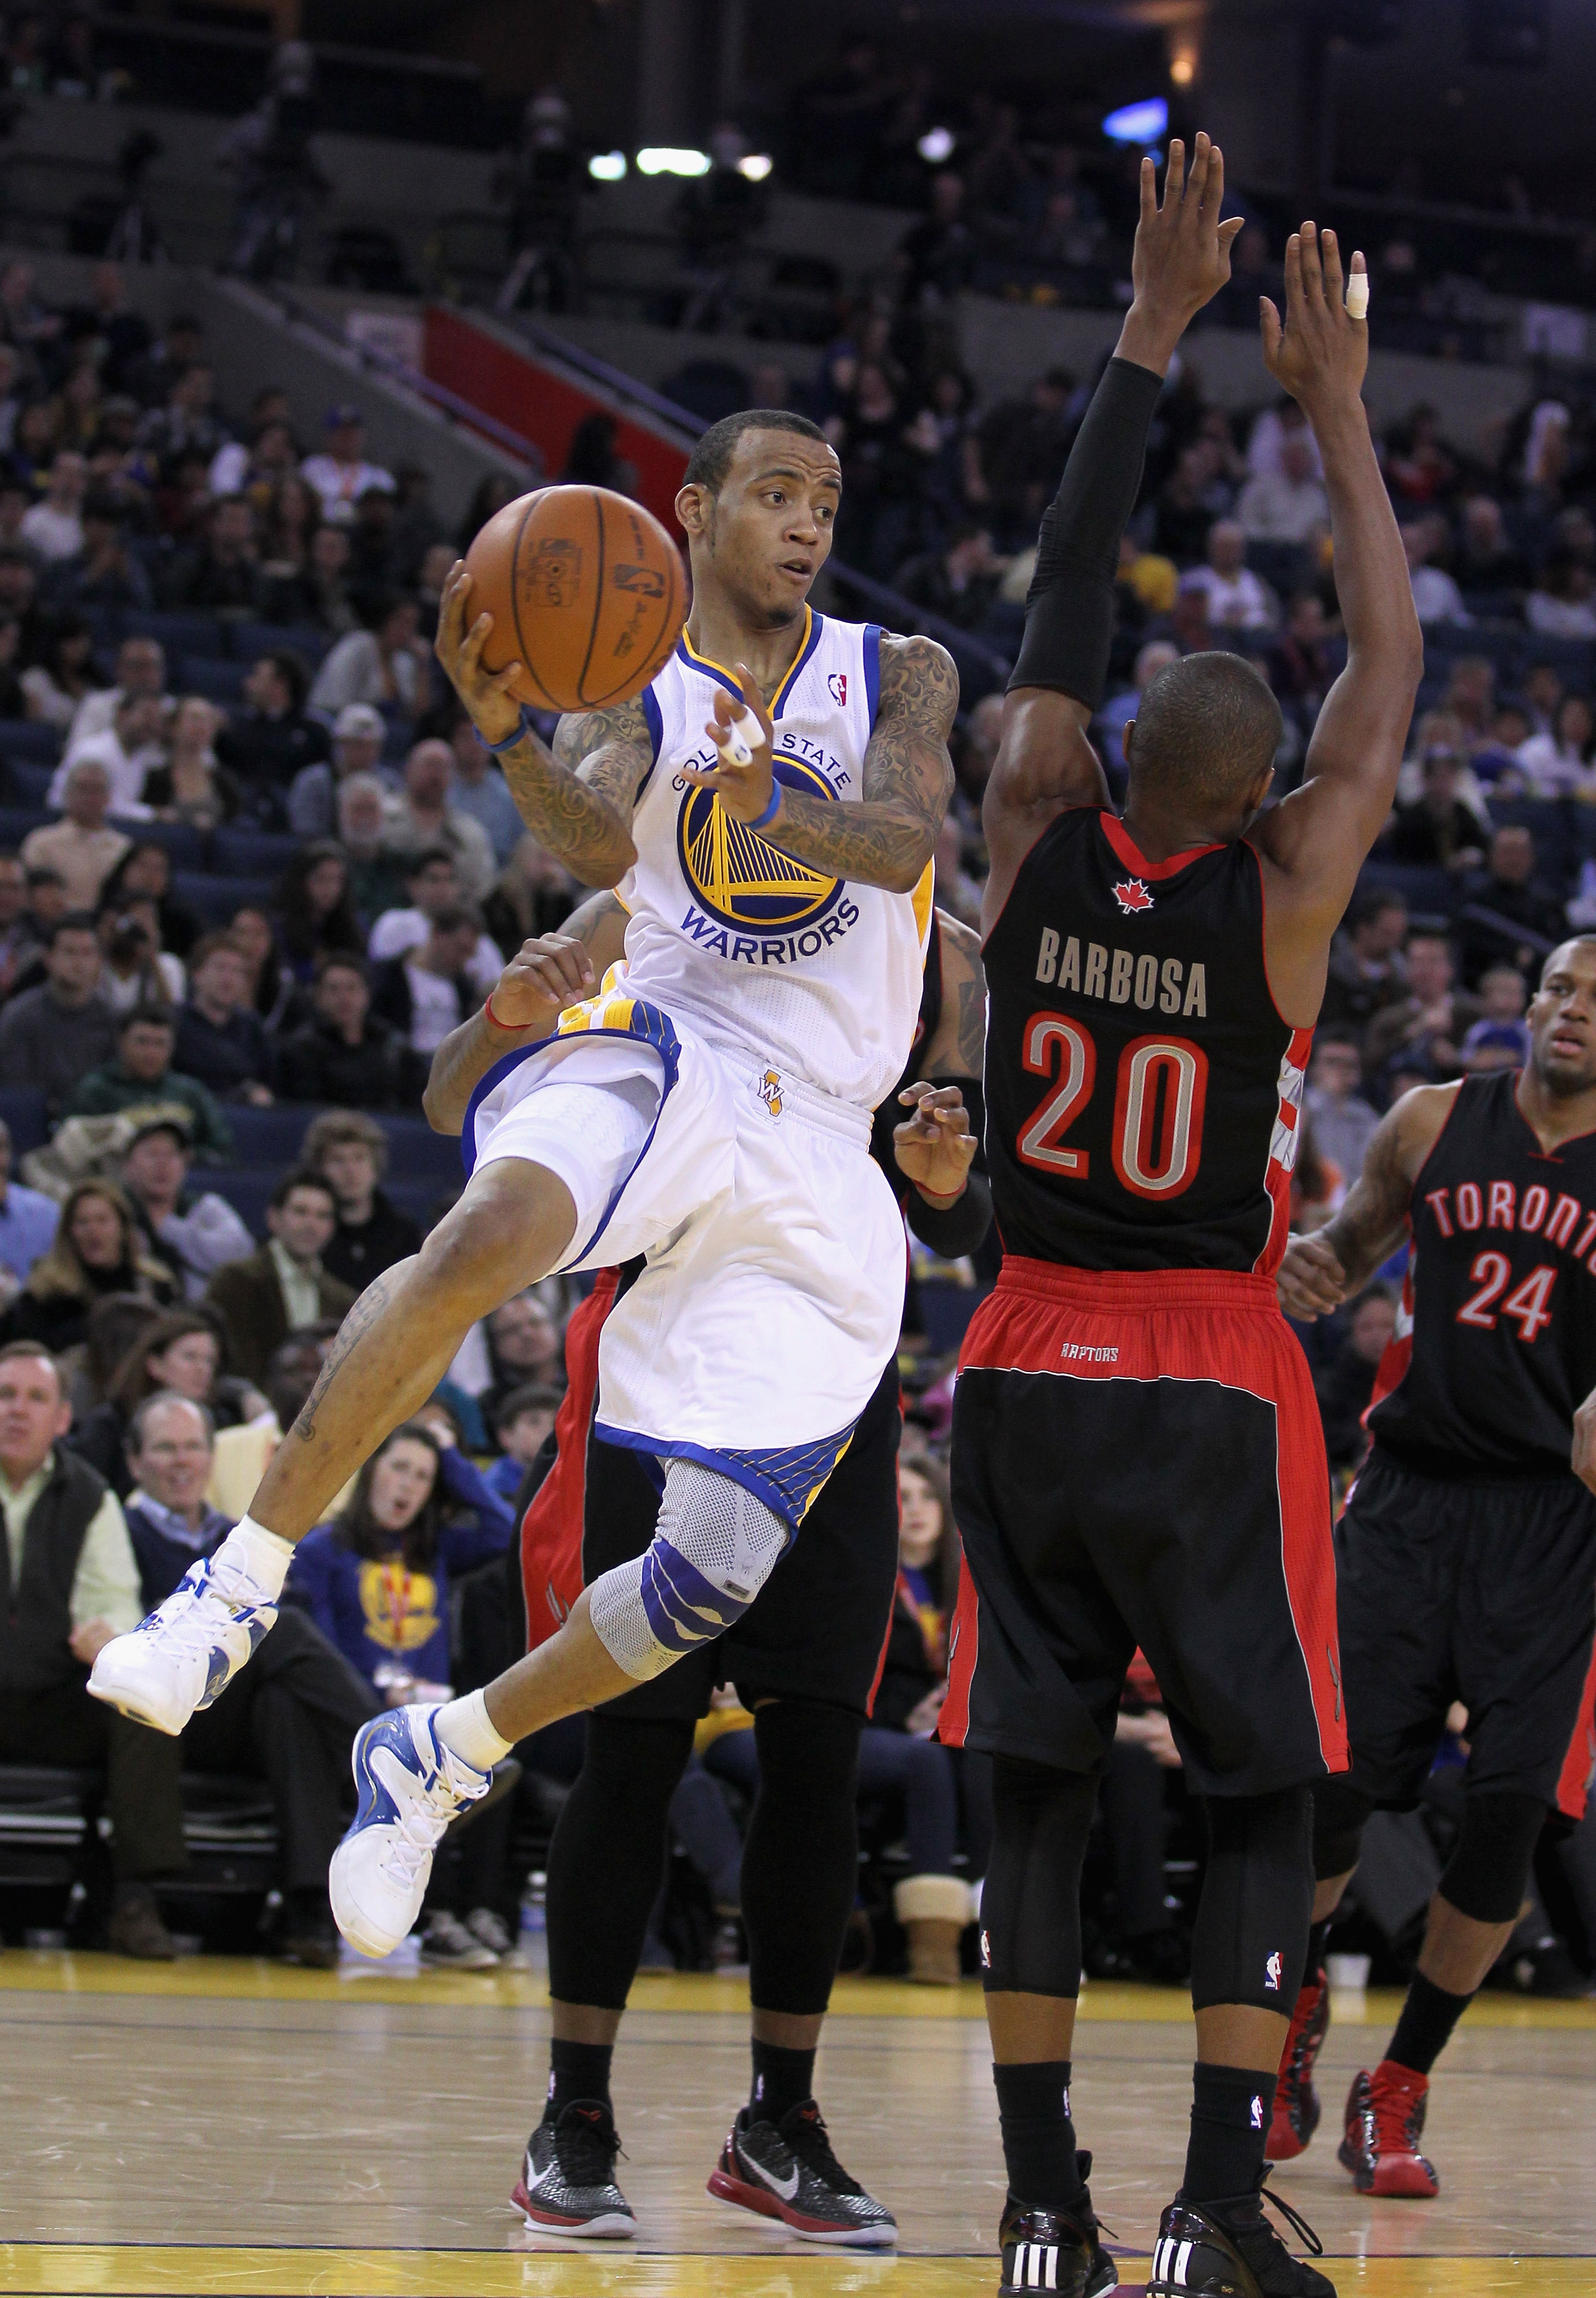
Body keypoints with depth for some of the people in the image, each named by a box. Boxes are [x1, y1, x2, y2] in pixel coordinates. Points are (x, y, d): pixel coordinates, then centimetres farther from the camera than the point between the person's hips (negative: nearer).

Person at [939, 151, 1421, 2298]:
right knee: (1263, 1796, 4)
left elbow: (1061, 606, 6)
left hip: (1030, 1372, 3)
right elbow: (1392, 667, 0)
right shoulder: (1281, 891, -11)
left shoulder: (1034, 844, -4)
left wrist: (1153, 333, 11)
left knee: (1036, 1796, 7)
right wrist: (1335, 409, 8)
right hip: (1213, 1388, -3)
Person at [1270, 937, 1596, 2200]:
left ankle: (1401, 2087, 9)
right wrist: (1312, 1271, -3)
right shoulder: (1434, 1123, 3)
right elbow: (1356, 1243, 20)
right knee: (1336, 1774, -3)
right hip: (1411, 1492, 1)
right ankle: (1298, 2004, 27)